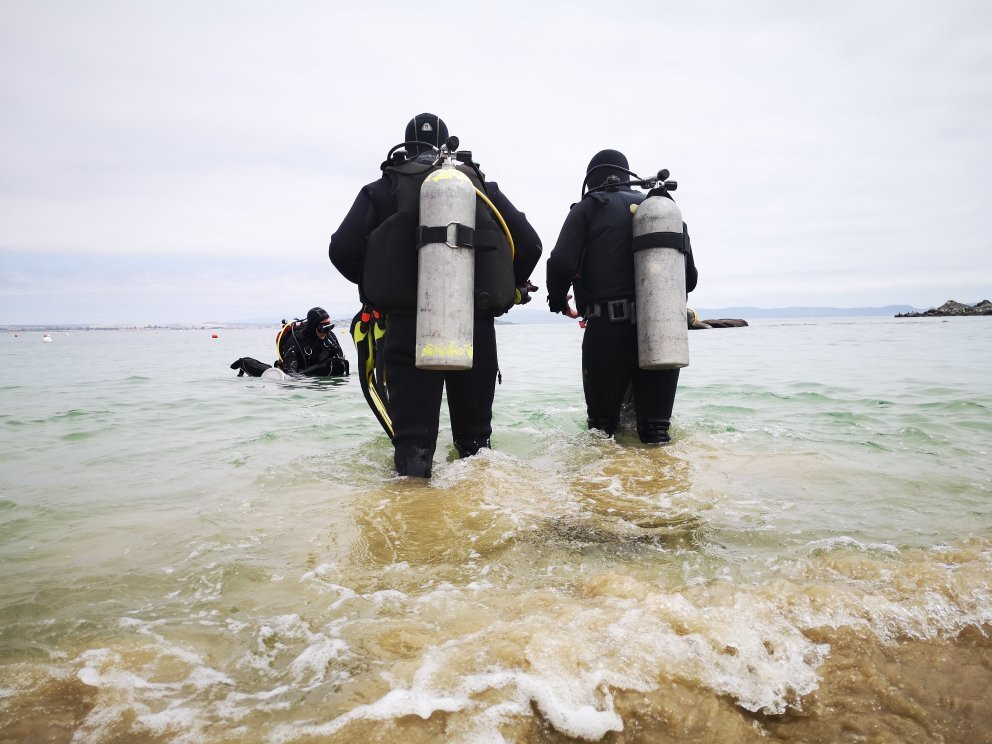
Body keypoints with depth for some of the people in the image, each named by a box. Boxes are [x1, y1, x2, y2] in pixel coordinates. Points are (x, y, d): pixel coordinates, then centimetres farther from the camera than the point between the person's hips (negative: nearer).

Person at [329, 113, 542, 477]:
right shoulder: (481, 185, 11)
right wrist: (507, 288, 24)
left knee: (413, 438, 4)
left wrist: (377, 286, 18)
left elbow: (342, 250, -1)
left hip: (408, 328, -2)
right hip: (476, 328, 2)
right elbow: (529, 244, 7)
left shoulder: (384, 189, 6)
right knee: (475, 437, 17)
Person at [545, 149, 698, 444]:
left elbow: (561, 263, -11)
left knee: (602, 421, 9)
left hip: (608, 329, -4)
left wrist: (558, 301, 8)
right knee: (655, 426, 11)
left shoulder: (588, 208, 4)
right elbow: (690, 276, 14)